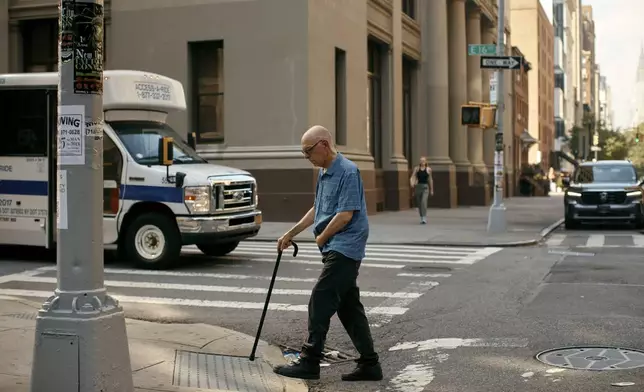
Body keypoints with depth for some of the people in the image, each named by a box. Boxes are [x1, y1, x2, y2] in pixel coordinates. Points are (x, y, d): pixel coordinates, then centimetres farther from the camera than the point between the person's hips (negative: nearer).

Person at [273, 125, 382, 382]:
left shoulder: (347, 172, -15)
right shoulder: (323, 173, 15)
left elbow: (345, 215, -20)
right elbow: (317, 210, 25)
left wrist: (321, 239, -8)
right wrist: (291, 234, 24)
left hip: (344, 249, -10)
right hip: (336, 249, 10)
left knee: (320, 303, -8)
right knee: (349, 308, 9)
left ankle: (309, 362, -1)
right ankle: (369, 365, 13)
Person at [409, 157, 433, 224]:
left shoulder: (428, 169, 4)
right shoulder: (416, 168, 5)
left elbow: (430, 180, 11)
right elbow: (412, 177, -2)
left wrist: (431, 190, 14)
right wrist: (412, 183, -24)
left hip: (425, 187, -2)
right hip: (418, 186, 2)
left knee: (424, 202, -20)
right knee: (419, 203, 8)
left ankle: (424, 218, -21)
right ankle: (421, 218, 24)